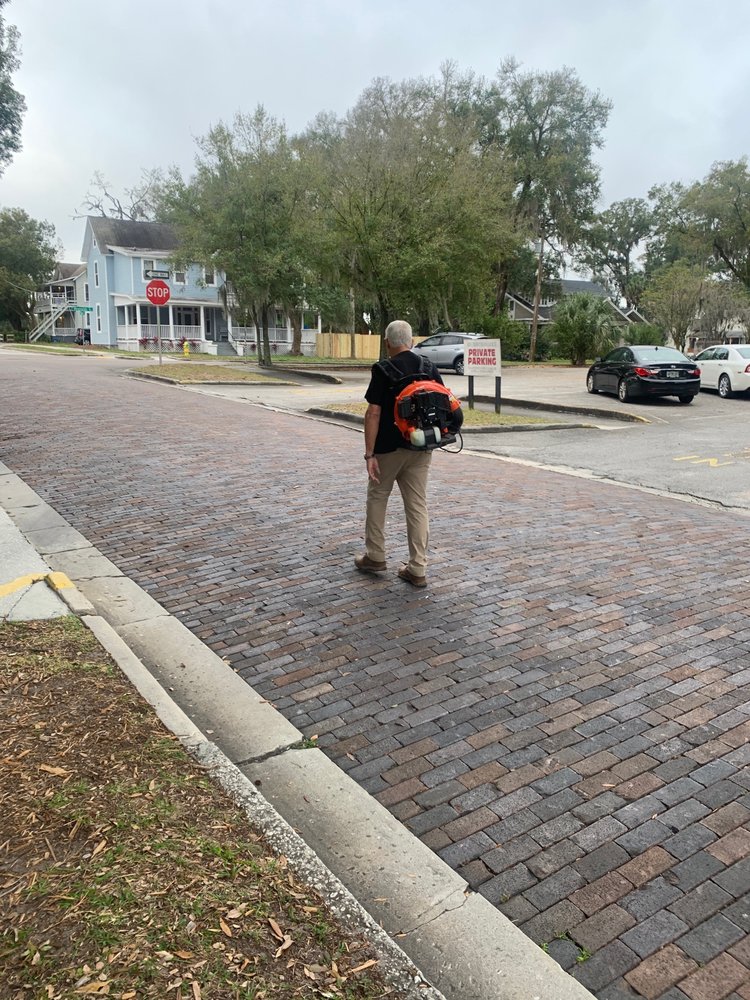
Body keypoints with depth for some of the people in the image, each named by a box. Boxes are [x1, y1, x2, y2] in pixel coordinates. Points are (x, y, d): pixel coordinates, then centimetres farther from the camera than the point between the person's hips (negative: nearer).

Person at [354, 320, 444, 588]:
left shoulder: (383, 370, -11)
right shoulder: (430, 368, 4)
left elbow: (373, 413, -15)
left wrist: (369, 453, -14)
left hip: (389, 447, -4)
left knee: (377, 497, 16)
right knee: (417, 505, 5)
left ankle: (375, 557, 24)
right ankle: (417, 569, 6)